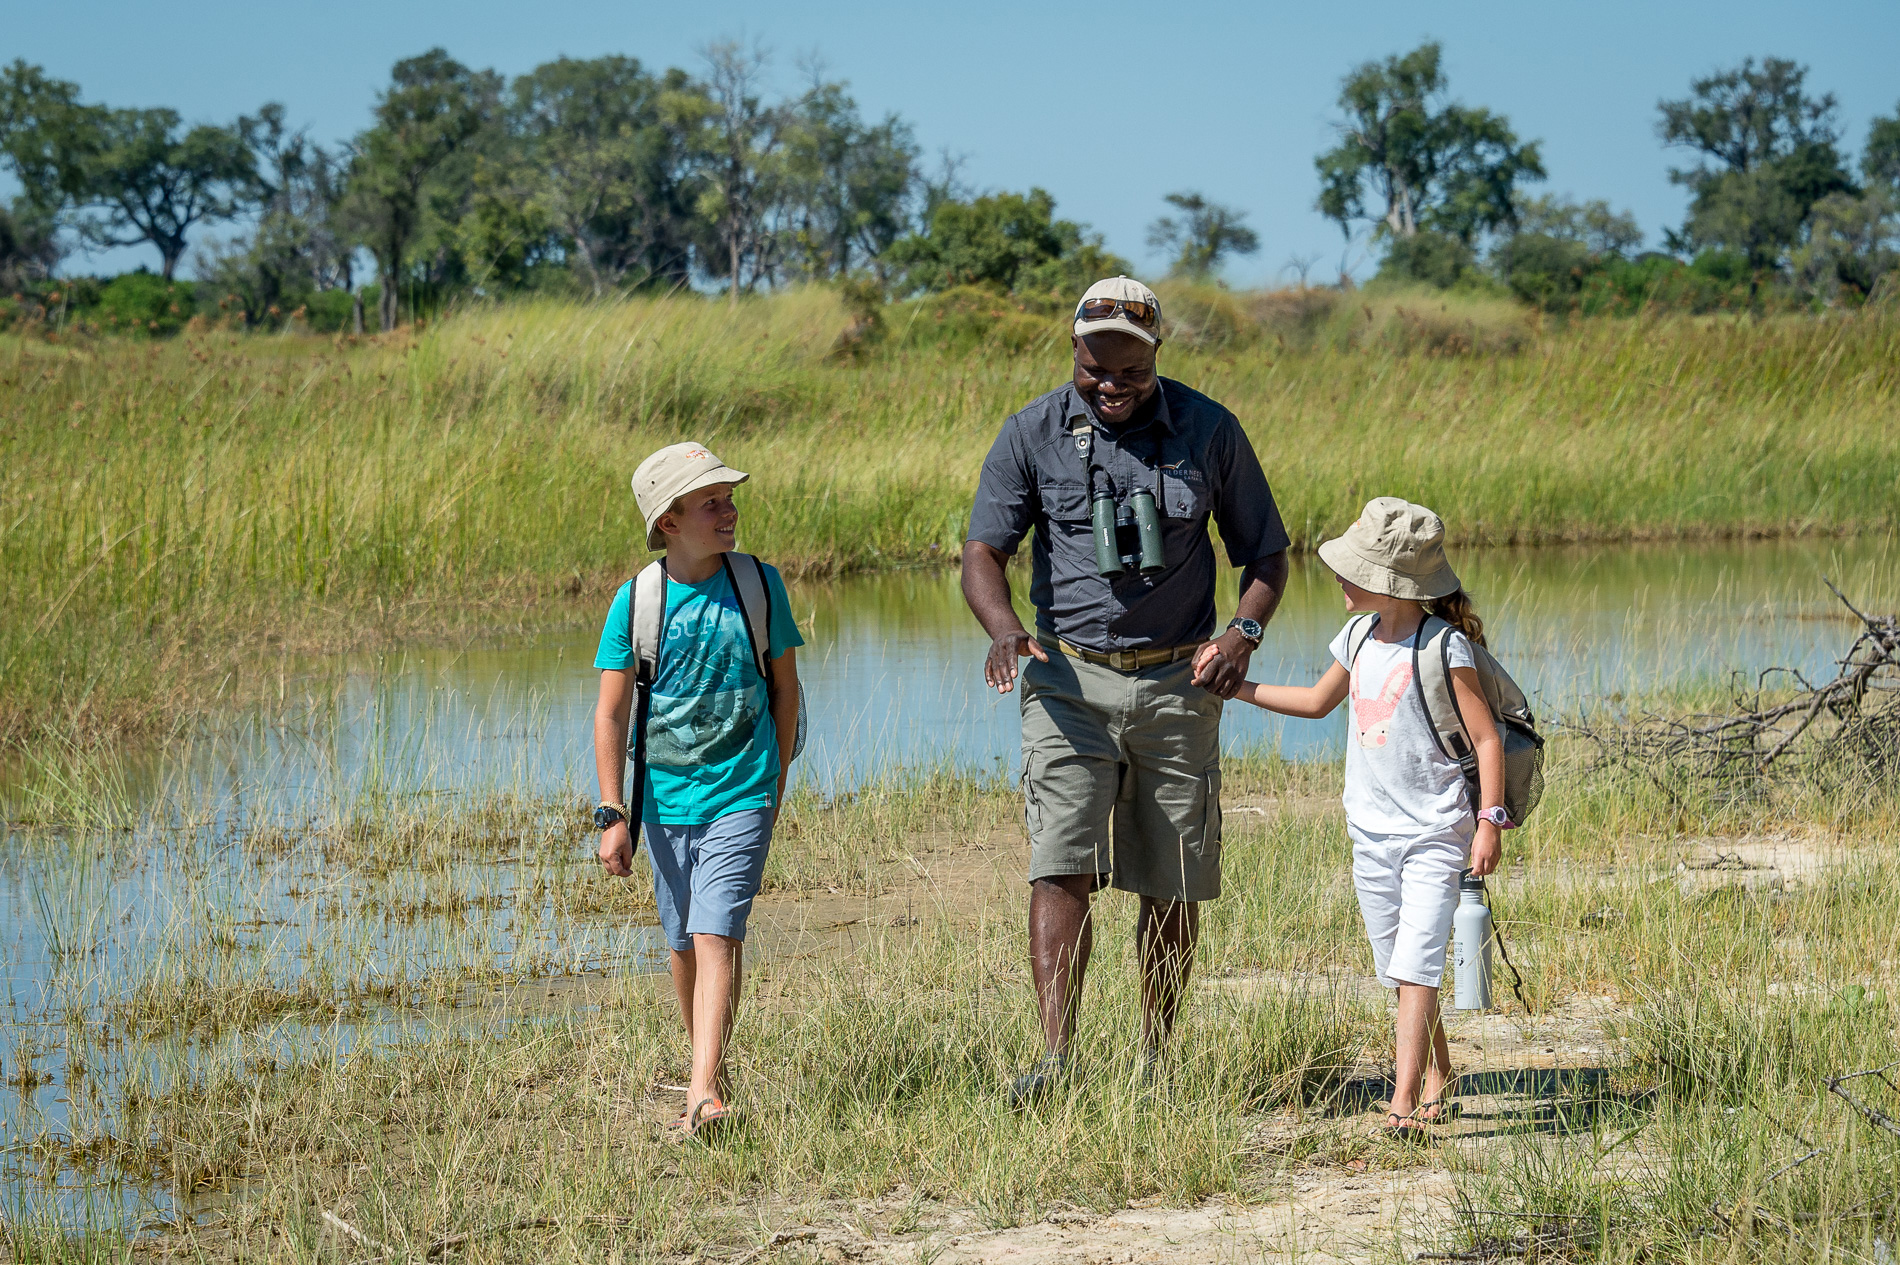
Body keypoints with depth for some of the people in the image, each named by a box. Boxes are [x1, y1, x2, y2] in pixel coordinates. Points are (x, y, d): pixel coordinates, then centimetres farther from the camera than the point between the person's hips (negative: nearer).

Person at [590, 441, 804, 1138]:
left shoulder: (758, 584, -3)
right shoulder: (636, 601, -5)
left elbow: (784, 685, 9)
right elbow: (611, 712, -2)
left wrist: (777, 784, 12)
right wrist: (612, 814, -6)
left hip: (740, 798, -2)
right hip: (666, 801, 2)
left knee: (717, 937, -14)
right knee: (684, 944, 13)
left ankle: (704, 1093, -20)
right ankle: (708, 1066, 32)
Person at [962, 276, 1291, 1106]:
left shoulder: (1208, 431, 1)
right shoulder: (1032, 434, -1)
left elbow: (1264, 551, 9)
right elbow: (983, 551, -4)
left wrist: (1243, 631, -11)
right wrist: (1003, 626, -25)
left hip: (1177, 682, 1)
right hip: (1069, 678, -1)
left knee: (1173, 883, 4)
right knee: (1061, 866, -15)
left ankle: (1156, 1061, 16)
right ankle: (1054, 1059, -20)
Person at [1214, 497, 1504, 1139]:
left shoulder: (1444, 648, -15)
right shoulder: (1359, 637, 6)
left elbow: (1486, 737, -13)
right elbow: (1319, 701, 24)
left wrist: (1490, 820, -19)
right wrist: (1238, 687, 21)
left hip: (1434, 834, -7)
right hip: (1372, 836, 7)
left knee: (1415, 969, -15)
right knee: (1400, 973, 12)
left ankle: (1405, 1102, -20)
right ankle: (1439, 1077, 27)